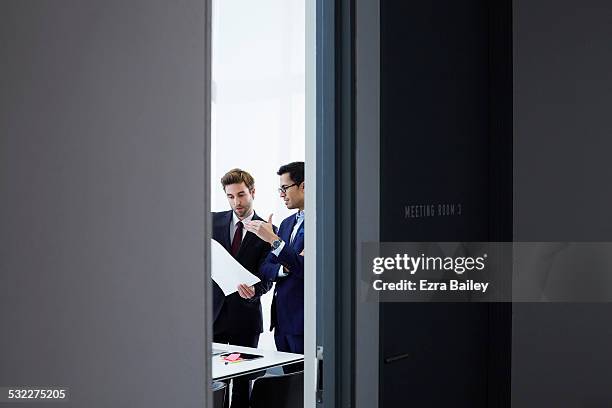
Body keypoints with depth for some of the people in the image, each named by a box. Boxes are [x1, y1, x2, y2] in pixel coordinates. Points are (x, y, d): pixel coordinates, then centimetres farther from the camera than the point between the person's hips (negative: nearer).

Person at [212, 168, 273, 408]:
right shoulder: (213, 221, 7)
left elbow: (267, 278, -3)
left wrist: (253, 290, -23)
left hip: (245, 314, -1)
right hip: (213, 310, 2)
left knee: (242, 381, 5)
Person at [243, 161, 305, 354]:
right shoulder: (287, 223, 16)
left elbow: (306, 269, -20)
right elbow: (266, 269, 14)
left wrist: (273, 239, -20)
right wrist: (286, 268, -8)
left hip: (303, 321, -8)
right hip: (282, 320, 8)